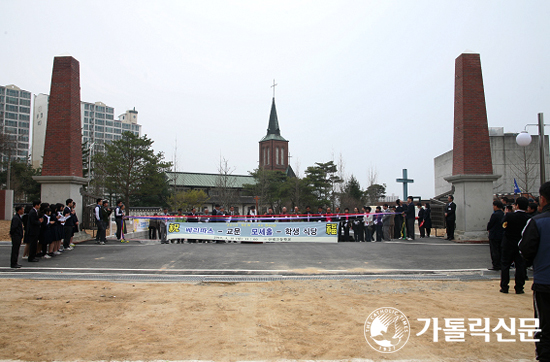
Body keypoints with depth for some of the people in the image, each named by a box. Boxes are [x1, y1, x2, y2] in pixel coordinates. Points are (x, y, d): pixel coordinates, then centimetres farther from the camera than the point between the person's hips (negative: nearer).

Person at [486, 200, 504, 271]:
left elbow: (490, 224, -14)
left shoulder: (495, 215, -19)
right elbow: (503, 223, 10)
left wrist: (488, 229, 8)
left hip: (494, 236, -7)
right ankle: (500, 265, 19)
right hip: (501, 235, 8)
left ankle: (496, 266, 1)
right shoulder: (503, 214, 3)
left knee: (494, 251, -1)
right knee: (500, 251, 14)